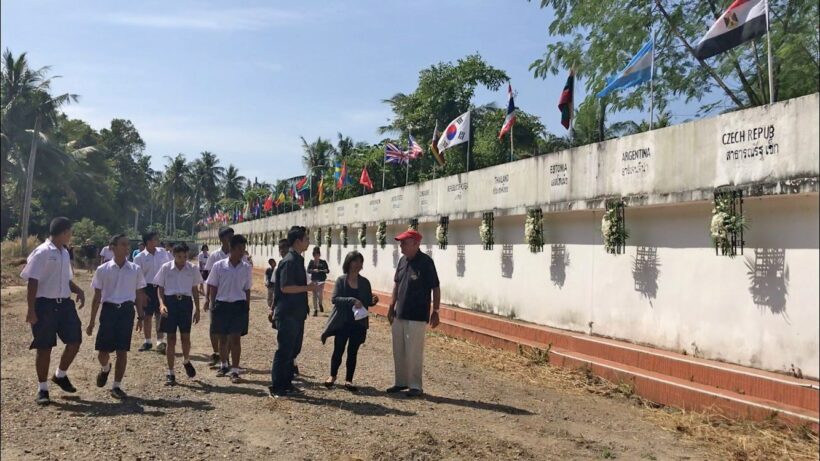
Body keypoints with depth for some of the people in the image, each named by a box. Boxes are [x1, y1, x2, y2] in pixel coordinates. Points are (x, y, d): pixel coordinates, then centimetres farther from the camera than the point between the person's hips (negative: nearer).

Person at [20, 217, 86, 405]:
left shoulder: (64, 253, 12)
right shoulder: (42, 252, -12)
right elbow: (32, 282, -15)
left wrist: (79, 291, 3)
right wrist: (31, 309, -19)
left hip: (65, 303, 7)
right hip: (45, 305, -7)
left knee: (75, 341, 5)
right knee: (44, 347, 2)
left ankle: (61, 375, 27)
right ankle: (42, 389, 15)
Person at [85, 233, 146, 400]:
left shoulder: (135, 270, 4)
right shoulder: (103, 270, 0)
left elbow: (139, 295, 10)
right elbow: (97, 297, 4)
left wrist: (140, 317, 8)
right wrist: (91, 322, 4)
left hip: (127, 311, 1)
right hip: (109, 310, 0)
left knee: (122, 351, 0)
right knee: (103, 351, 1)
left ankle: (116, 386, 13)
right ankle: (105, 368, 37)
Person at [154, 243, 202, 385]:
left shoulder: (192, 269, 3)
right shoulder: (166, 268, -2)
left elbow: (195, 290, 10)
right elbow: (160, 288, 2)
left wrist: (197, 309, 8)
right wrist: (162, 304, -13)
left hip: (186, 302, 1)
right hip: (170, 301, -1)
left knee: (185, 337, 3)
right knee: (171, 339, 2)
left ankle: (186, 361, 34)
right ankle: (170, 373, 11)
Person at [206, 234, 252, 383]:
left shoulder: (246, 268, 2)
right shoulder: (219, 266, -4)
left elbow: (247, 290, 8)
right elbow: (212, 288, 3)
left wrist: (247, 308, 6)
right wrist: (213, 307, 0)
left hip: (239, 306, 0)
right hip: (222, 305, 0)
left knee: (236, 338, -3)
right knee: (222, 338, 12)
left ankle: (235, 370, 2)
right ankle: (224, 365, 31)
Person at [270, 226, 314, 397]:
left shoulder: (298, 260, 13)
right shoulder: (289, 261, -17)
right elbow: (285, 287, -23)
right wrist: (307, 288, -18)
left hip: (297, 313, 10)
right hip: (288, 314, -10)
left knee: (293, 349, 15)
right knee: (285, 350, -3)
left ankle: (286, 383, 25)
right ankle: (277, 388, 5)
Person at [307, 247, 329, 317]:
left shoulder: (323, 262, -1)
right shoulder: (311, 262, 1)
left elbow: (327, 270, 3)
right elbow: (308, 270, -2)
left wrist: (326, 270, -19)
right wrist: (313, 270, -20)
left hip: (321, 280, -1)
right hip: (314, 280, 2)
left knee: (320, 294, -12)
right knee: (314, 295, 6)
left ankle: (320, 304, 21)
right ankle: (315, 310, 16)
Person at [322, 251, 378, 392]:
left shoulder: (365, 282, 5)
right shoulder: (341, 280, -5)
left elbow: (367, 302, 11)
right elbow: (334, 298, -14)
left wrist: (373, 301, -12)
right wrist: (352, 300, -25)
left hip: (358, 323, 2)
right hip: (342, 322, -2)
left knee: (353, 352, 6)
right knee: (338, 350, 5)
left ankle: (348, 380, 14)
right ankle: (332, 375, 24)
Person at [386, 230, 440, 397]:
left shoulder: (426, 262, -14)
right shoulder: (403, 260, 6)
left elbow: (435, 288, -12)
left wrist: (435, 311, -12)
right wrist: (392, 306, 15)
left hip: (416, 316, -7)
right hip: (399, 314, 7)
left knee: (413, 352, -1)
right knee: (398, 351, 14)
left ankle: (415, 385, 11)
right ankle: (401, 382, 28)